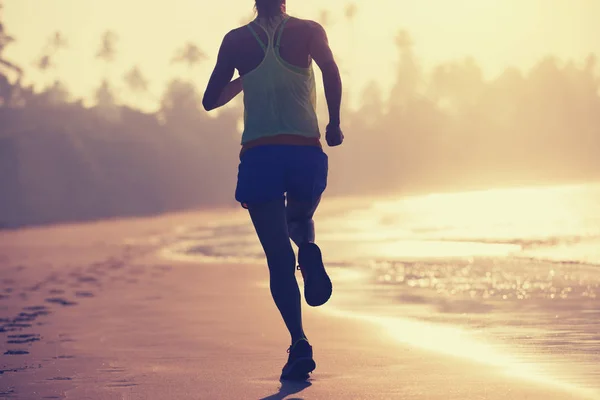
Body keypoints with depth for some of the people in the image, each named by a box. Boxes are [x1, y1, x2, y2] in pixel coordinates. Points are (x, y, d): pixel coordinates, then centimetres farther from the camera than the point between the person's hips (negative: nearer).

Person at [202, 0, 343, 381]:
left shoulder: (236, 40, 9)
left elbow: (210, 100, 15)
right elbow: (332, 72, -12)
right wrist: (335, 124, -3)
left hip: (258, 154, 0)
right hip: (306, 151, 0)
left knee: (279, 257, 2)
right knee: (301, 218, 29)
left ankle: (300, 342, -16)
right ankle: (308, 249, -8)